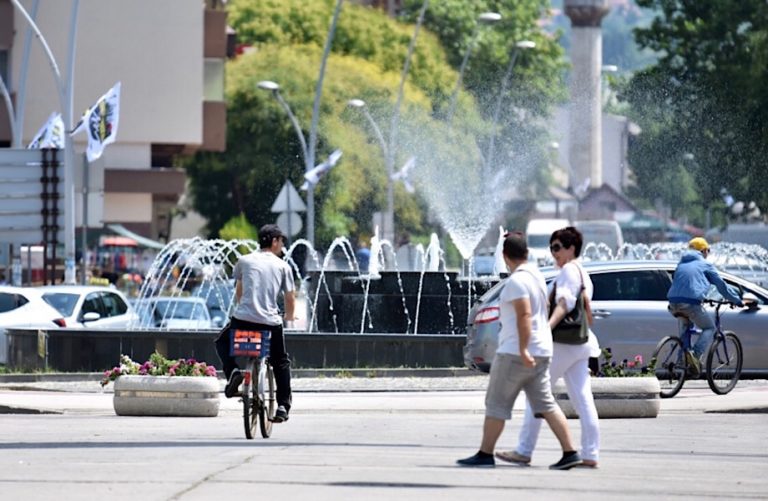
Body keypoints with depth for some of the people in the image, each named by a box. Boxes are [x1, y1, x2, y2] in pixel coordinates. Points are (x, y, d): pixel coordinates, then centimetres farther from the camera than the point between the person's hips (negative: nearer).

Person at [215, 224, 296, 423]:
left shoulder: (244, 261, 10)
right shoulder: (282, 266, 7)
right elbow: (290, 298, 10)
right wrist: (289, 316, 32)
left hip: (243, 318, 0)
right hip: (271, 322, 0)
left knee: (222, 343, 29)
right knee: (281, 363, 22)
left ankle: (232, 371, 1)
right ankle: (283, 406, 14)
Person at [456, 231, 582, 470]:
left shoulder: (517, 281, -15)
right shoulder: (536, 275, 13)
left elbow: (524, 315, -24)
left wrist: (523, 350, -28)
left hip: (515, 352, -9)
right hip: (541, 352, 9)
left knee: (496, 404, 2)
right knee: (546, 404, 7)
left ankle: (485, 454, 7)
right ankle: (569, 452, -1)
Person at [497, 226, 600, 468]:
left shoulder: (568, 271, -9)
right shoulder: (583, 274, 21)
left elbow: (564, 304, -22)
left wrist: (547, 328, -35)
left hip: (563, 343, -10)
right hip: (580, 343, 10)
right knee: (582, 400, 4)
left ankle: (524, 451, -3)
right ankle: (590, 455, 0)